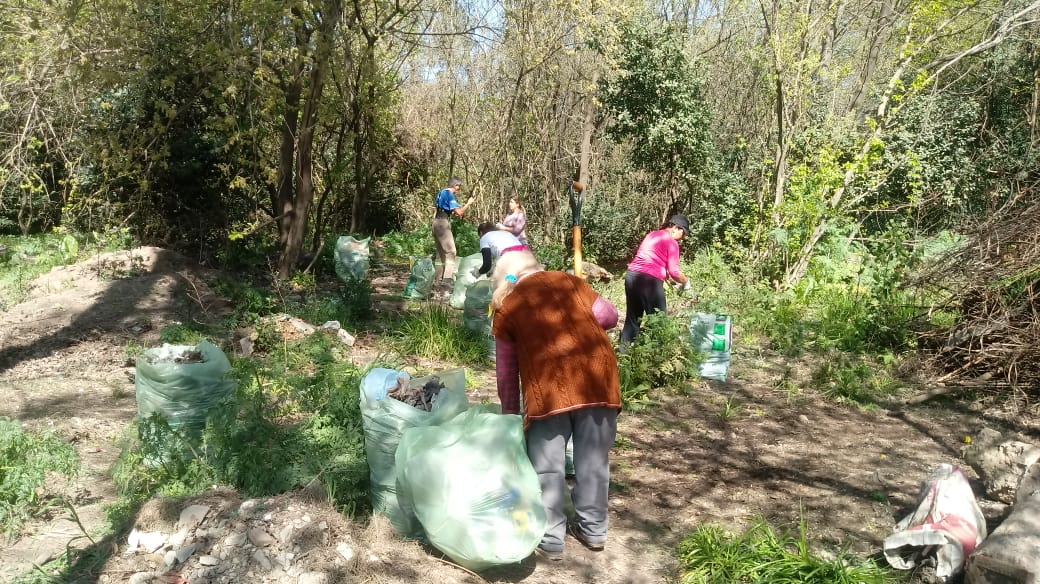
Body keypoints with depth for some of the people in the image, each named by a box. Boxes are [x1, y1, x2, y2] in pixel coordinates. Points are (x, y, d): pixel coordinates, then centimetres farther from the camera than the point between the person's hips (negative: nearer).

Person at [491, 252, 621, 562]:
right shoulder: (569, 281, 19)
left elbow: (506, 372, 19)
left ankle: (550, 539, 18)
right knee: (593, 459, 14)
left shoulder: (507, 308, 15)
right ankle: (593, 530, 28)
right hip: (597, 376, 3)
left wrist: (510, 414, 29)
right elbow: (609, 316, 12)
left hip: (549, 385, -3)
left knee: (547, 466, 10)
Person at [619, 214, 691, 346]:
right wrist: (685, 282, 14)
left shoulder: (651, 235, 21)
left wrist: (672, 281, 26)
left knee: (632, 318, 16)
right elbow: (673, 271, -5)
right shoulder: (672, 242, -1)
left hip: (632, 275, 8)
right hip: (649, 279, -8)